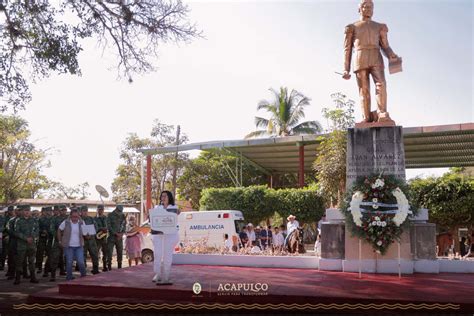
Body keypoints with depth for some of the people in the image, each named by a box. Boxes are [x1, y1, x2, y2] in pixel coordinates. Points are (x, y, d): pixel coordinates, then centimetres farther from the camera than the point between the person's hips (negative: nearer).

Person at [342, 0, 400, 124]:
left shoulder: (379, 27, 24)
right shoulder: (352, 27, 19)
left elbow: (385, 46, 16)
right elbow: (347, 49, 13)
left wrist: (391, 56, -9)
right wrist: (346, 70, 1)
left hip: (376, 59, 1)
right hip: (360, 60, -1)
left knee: (381, 84, -22)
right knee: (364, 90, -10)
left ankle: (382, 114, -29)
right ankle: (367, 118, -15)